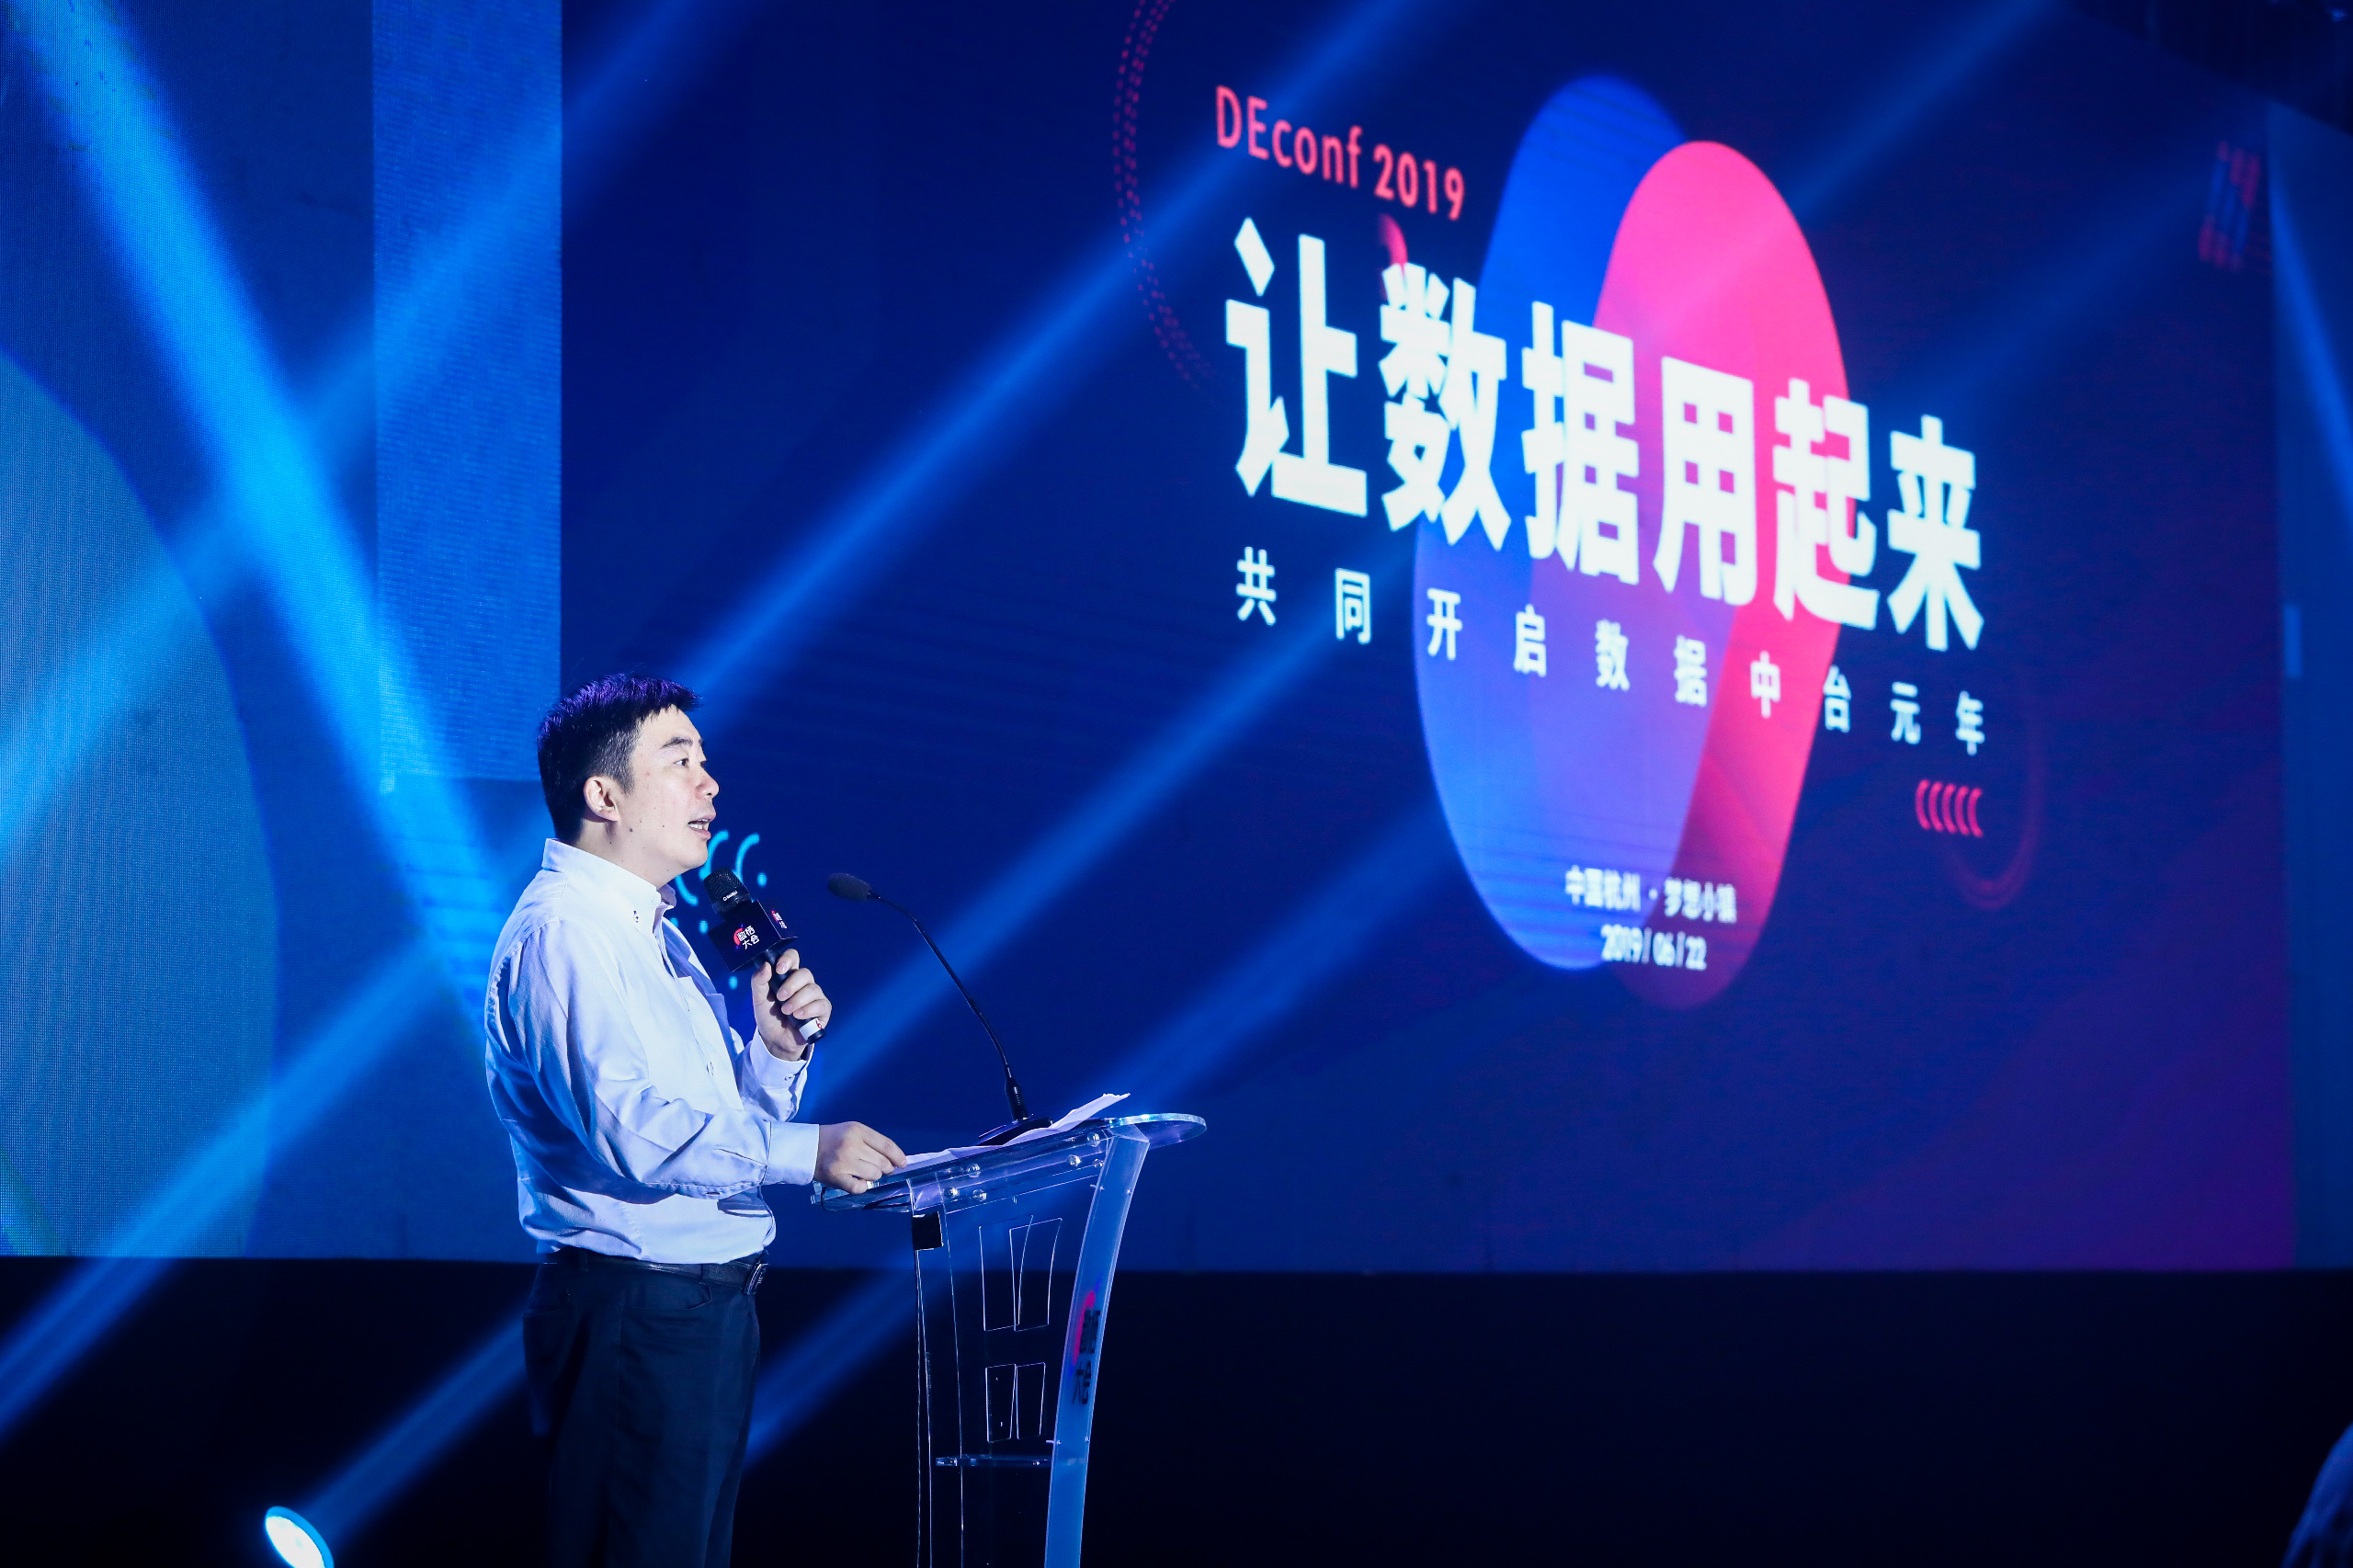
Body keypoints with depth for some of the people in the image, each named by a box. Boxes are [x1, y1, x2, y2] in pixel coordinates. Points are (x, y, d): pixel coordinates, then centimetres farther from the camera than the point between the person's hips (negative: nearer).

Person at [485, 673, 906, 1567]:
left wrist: (775, 1051, 2)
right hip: (633, 1314, -10)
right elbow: (633, 1130, -25)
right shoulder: (559, 931, -13)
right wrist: (804, 1151, -24)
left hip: (709, 1307, 10)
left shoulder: (657, 933, 19)